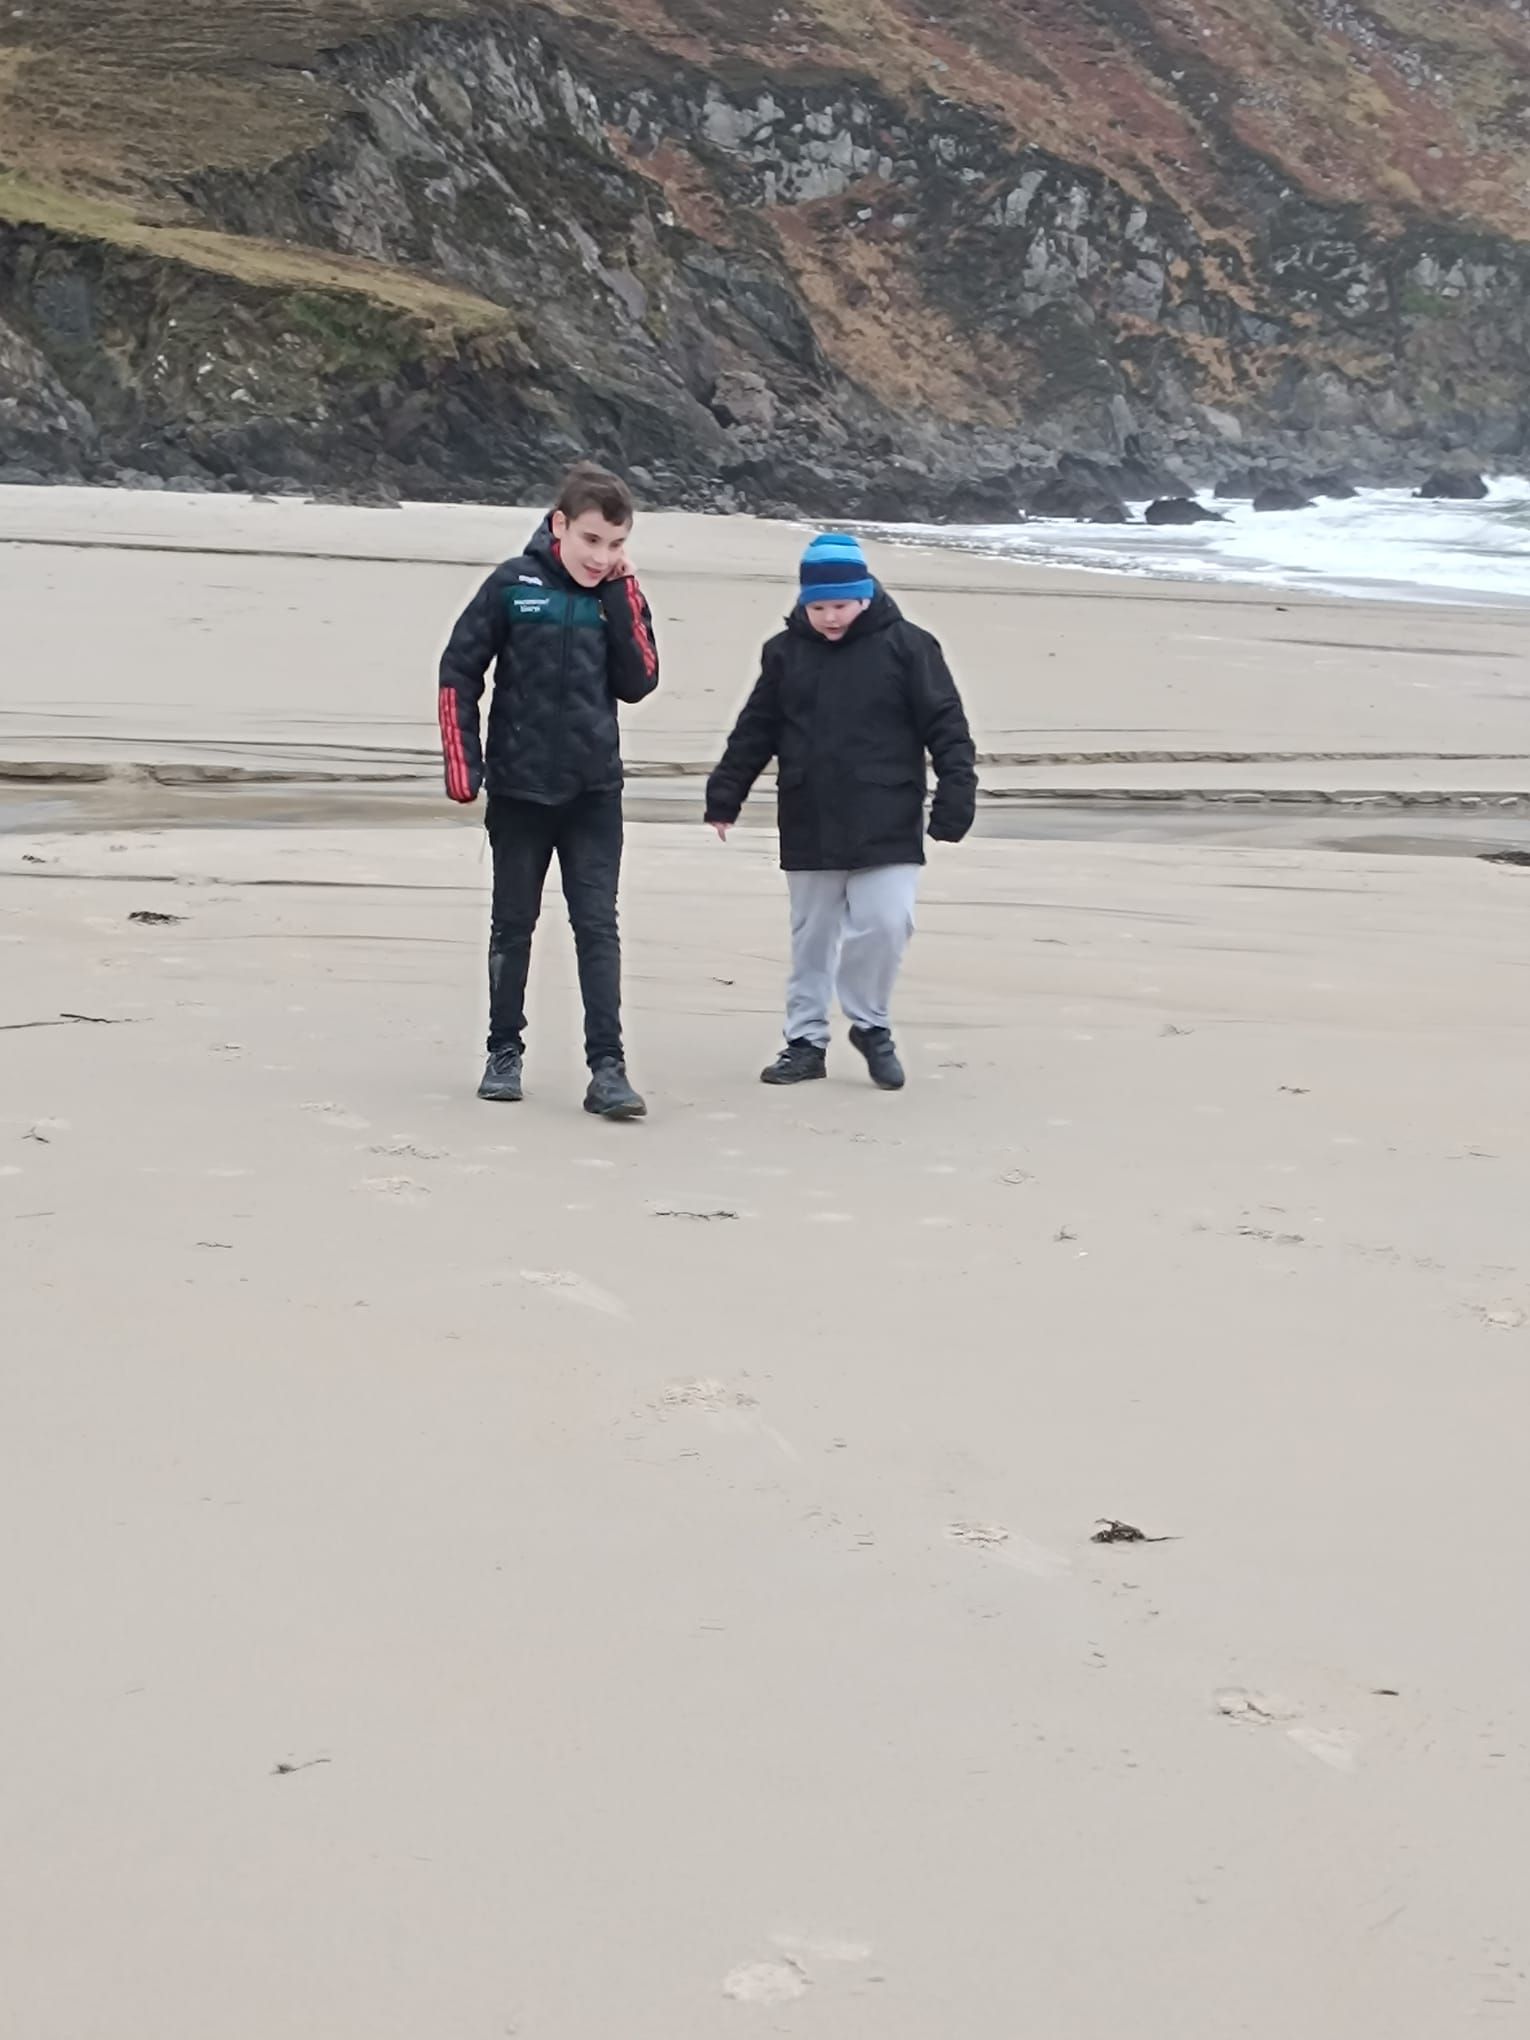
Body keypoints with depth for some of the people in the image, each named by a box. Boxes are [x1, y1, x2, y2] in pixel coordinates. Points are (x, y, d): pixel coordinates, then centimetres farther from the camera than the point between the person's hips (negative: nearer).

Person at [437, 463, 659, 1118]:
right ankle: (505, 1052, 23)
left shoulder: (618, 594, 2)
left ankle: (607, 1068, -6)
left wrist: (622, 596, -12)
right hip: (519, 788, -1)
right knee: (512, 924, 11)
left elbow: (638, 683, -6)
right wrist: (462, 763, -8)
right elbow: (459, 671, -3)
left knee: (598, 926, -4)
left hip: (595, 792, 1)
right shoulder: (513, 585, -7)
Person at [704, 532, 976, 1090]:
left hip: (886, 828, -3)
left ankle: (870, 1024, 11)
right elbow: (754, 733, 12)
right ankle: (806, 1040, 21)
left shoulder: (906, 646, -5)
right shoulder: (785, 651, 5)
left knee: (885, 923, -11)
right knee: (812, 937, 11)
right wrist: (724, 796, 10)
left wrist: (955, 801, -12)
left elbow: (947, 729, -6)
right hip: (808, 830, 3)